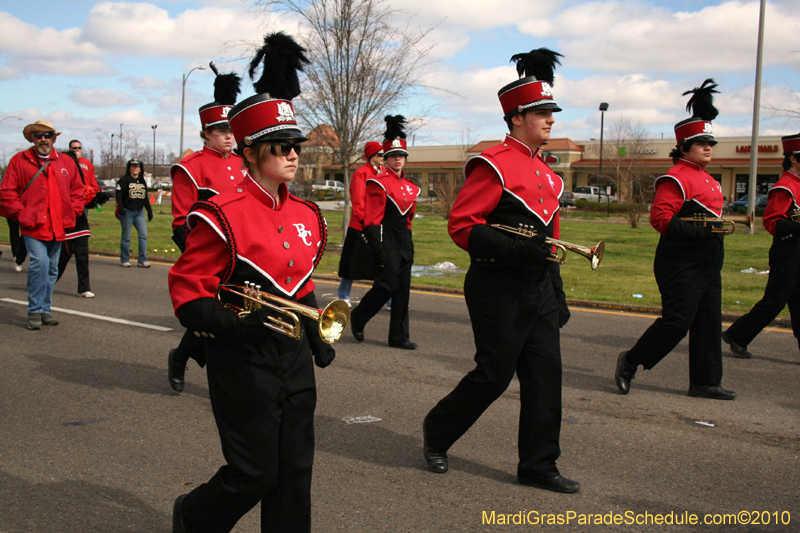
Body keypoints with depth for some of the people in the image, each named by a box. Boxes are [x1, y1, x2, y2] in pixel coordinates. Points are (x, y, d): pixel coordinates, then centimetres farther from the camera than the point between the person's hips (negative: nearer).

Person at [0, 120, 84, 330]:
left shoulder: (66, 163, 11)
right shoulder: (19, 161, 2)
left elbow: (77, 191, 17)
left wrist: (72, 213, 4)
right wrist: (21, 214, -8)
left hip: (57, 227, 4)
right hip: (33, 226, -4)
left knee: (52, 269, 10)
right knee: (39, 262, -18)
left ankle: (45, 309, 22)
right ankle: (35, 311, -6)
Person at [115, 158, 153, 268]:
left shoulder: (142, 181, 15)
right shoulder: (124, 180, -2)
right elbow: (119, 195, -9)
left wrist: (149, 210, 18)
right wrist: (120, 207, -22)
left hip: (139, 212, 5)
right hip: (127, 212, -5)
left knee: (143, 235, -3)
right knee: (126, 237, 1)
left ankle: (142, 260, 1)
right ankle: (124, 260, 12)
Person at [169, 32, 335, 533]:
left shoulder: (306, 215, 8)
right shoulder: (222, 216, -14)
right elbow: (187, 294, -13)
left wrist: (318, 337, 10)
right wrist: (243, 325, -26)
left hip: (294, 360, 7)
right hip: (243, 363, -6)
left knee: (295, 472, 9)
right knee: (255, 474, 2)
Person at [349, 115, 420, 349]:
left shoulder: (410, 187, 14)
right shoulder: (379, 183, -8)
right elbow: (372, 220, -13)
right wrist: (378, 252, -18)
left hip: (404, 241, 7)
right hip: (386, 240, -7)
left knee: (403, 289, 6)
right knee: (386, 285, -11)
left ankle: (399, 337, 11)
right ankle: (358, 317, 13)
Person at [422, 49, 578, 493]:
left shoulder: (546, 172, 15)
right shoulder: (495, 165, -11)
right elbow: (461, 226, -16)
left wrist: (558, 295, 19)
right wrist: (517, 249, -24)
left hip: (538, 289, 8)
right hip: (499, 288, -8)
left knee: (545, 374, 6)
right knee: (494, 374, 0)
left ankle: (539, 466, 16)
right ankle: (437, 432, 23)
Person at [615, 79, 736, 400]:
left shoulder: (708, 179, 18)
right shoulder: (676, 178, -13)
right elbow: (661, 218, -21)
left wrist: (719, 225, 9)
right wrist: (703, 231, -25)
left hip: (707, 265, 10)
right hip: (681, 264, -10)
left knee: (708, 323, 9)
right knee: (676, 323, -11)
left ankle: (705, 382, 16)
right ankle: (630, 362, 5)